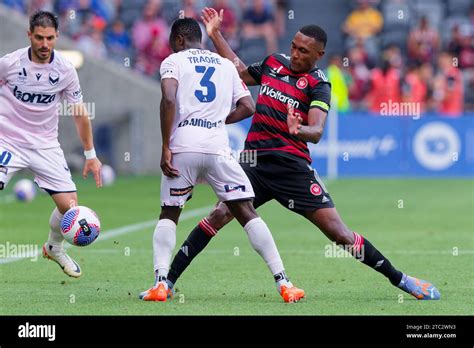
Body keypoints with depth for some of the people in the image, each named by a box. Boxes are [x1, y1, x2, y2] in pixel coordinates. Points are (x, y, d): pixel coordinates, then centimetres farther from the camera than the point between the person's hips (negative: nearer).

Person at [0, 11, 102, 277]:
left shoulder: (65, 70, -5)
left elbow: (80, 113, 6)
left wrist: (91, 155, 7)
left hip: (46, 146, 3)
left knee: (70, 205, -2)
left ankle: (55, 247, 29)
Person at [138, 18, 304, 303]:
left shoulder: (173, 61, 8)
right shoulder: (226, 65, 20)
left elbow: (169, 100, -9)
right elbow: (248, 107, 12)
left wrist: (165, 148, -7)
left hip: (182, 148, -1)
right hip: (217, 148, 1)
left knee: (169, 215, 16)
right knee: (247, 213, 4)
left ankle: (161, 283, 0)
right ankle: (283, 282, -4)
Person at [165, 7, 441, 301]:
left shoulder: (317, 84, -4)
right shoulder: (273, 63, 11)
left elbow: (316, 131, -19)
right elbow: (240, 72, 32)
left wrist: (299, 130, -41)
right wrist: (216, 35, 29)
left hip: (293, 166, -3)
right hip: (254, 160, 4)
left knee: (337, 232, -7)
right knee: (220, 214, -16)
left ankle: (400, 279, 5)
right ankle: (169, 280, -10)